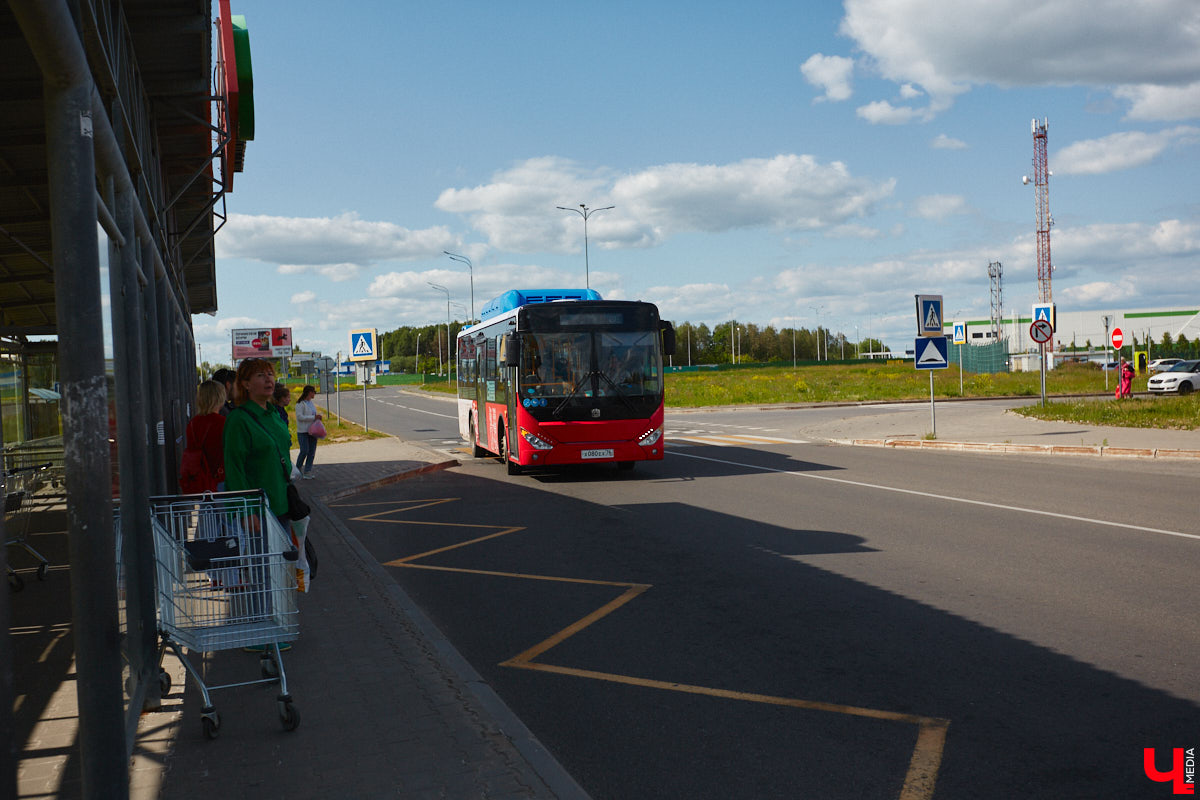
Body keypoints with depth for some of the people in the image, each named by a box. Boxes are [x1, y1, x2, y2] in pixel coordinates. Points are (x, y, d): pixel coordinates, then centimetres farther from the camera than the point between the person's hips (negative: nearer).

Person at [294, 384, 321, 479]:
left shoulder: (312, 403, 15)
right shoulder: (300, 404, -9)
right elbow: (300, 417, -18)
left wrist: (318, 417, 4)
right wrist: (314, 417, -18)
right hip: (303, 431, -7)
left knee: (312, 452, 2)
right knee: (304, 451, -11)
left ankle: (307, 471, 6)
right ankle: (298, 468, 12)